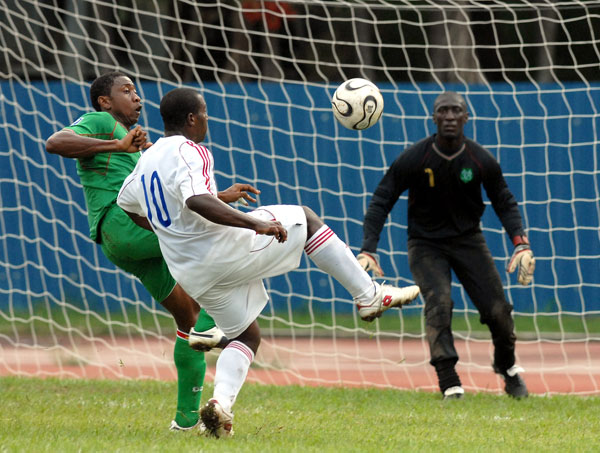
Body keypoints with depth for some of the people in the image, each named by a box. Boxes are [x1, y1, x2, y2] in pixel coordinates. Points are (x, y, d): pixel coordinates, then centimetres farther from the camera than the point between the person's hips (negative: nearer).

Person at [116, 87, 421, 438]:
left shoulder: (146, 161, 13)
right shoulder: (188, 153, -14)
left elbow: (127, 204, 31)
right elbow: (196, 201, -33)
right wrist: (256, 224, -34)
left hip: (193, 273, 8)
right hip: (225, 248, -8)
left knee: (247, 336, 21)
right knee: (306, 219, 12)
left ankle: (221, 402, -6)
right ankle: (369, 296, 10)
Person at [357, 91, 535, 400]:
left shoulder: (482, 161, -10)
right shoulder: (413, 159, -16)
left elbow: (505, 203, 1)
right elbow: (381, 201, -12)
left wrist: (521, 243, -15)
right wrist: (368, 250, -23)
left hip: (468, 239, 2)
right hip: (425, 244, -2)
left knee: (497, 309, -5)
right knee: (438, 303, -25)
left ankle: (506, 365, 26)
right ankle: (449, 384, -27)